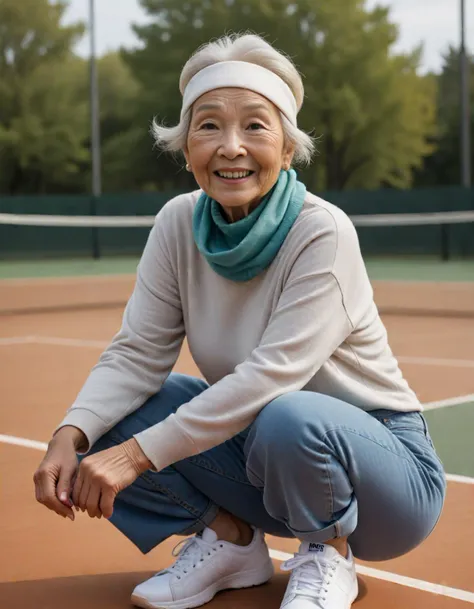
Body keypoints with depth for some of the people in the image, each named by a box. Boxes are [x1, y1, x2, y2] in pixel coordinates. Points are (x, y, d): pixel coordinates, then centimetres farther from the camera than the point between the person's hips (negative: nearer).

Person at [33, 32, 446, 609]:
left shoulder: (324, 234, -23)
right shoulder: (178, 224, -7)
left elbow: (270, 376, -31)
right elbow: (135, 355, -10)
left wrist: (138, 453, -35)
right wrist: (69, 437, -28)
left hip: (376, 462, -4)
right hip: (254, 445, 5)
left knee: (289, 419, -38)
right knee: (107, 422, -14)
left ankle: (328, 556, -7)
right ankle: (231, 539, 4)